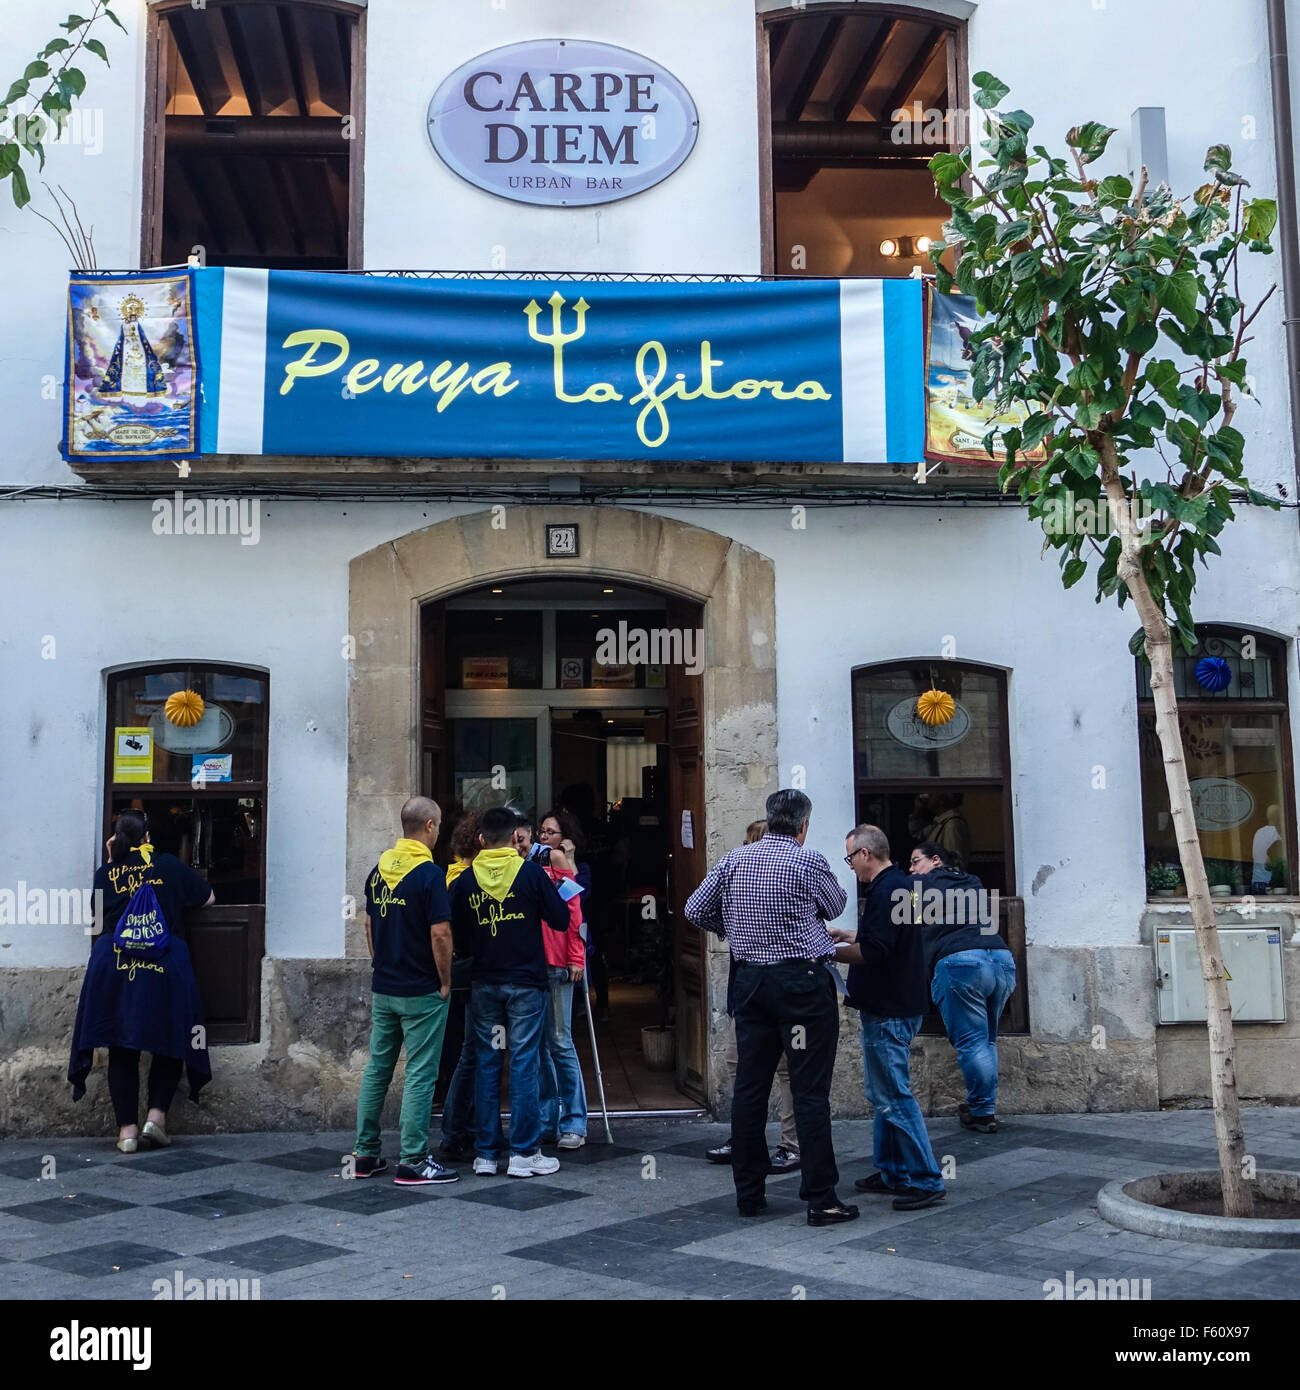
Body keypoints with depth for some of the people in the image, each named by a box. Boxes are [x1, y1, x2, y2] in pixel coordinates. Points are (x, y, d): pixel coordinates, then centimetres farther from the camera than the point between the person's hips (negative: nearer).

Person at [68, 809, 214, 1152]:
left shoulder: (105, 874, 9)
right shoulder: (169, 865, 6)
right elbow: (207, 898, 14)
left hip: (112, 965, 2)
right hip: (165, 965, -2)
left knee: (122, 1049, 6)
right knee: (169, 1043, 11)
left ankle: (127, 1129, 5)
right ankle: (156, 1116, 1)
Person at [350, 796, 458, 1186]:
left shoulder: (378, 870, 6)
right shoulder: (429, 874, -16)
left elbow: (369, 925, 14)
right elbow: (440, 935, -19)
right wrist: (446, 982, -8)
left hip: (383, 989, 7)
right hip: (422, 992, -7)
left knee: (377, 1068, 14)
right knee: (420, 1074, -2)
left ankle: (366, 1154, 19)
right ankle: (413, 1162, 1)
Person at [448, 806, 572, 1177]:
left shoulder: (465, 879, -1)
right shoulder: (531, 872, -9)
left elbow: (455, 929, 6)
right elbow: (561, 920, -4)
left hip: (483, 984, 3)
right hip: (526, 983, -3)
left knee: (486, 1065, 9)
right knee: (523, 1065, 1)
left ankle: (485, 1154, 12)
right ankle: (523, 1153, 3)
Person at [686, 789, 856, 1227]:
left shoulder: (733, 860, 4)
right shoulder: (808, 861, -9)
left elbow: (695, 910, 9)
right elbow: (835, 907, 7)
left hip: (750, 979, 5)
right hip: (802, 981, -5)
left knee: (749, 1086, 10)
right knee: (810, 1091, -2)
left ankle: (748, 1192, 17)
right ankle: (820, 1198, 1)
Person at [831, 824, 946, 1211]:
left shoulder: (886, 891, -18)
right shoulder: (900, 885, 15)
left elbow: (873, 951, -24)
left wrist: (832, 952, -12)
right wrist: (848, 936, 19)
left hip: (887, 1013, -11)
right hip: (895, 1006, 11)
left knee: (894, 1096, -7)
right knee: (883, 1094, 17)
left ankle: (926, 1180, -3)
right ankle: (892, 1172, 24)